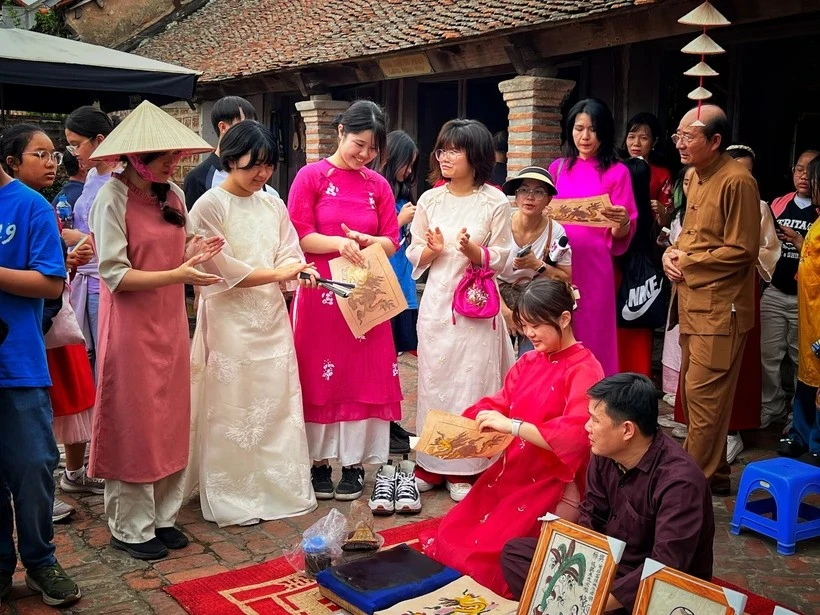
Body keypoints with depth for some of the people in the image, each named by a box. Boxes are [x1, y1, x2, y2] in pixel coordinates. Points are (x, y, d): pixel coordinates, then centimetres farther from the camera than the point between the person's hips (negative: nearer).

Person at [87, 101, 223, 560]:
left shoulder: (174, 195, 6)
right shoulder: (113, 197, -13)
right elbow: (115, 273, -17)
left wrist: (194, 255, -7)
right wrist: (177, 275, -24)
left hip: (171, 324, 6)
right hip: (131, 328, -6)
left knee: (171, 422, 11)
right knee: (134, 425, 3)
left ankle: (162, 515, 25)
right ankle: (131, 527, 17)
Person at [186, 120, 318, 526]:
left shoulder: (273, 205, 10)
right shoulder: (209, 206, -8)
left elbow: (290, 255, 7)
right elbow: (222, 268, -14)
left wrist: (298, 271, -16)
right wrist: (276, 273, -12)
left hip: (271, 318, 6)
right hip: (229, 321, -5)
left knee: (277, 405, 10)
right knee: (232, 411, 0)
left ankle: (279, 486, 23)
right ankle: (231, 499, 11)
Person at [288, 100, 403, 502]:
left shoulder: (378, 185, 9)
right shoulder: (311, 177, -1)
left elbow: (391, 243, 8)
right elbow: (298, 236, -6)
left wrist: (364, 240, -12)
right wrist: (338, 243, -20)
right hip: (320, 292, -3)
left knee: (364, 376, 5)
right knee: (320, 376, 3)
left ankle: (355, 462, 16)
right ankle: (320, 462, 14)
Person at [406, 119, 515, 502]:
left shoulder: (494, 202, -3)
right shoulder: (429, 200, 7)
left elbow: (501, 258, -1)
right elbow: (414, 256, 9)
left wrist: (474, 251, -19)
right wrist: (432, 250, -11)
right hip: (436, 302, 3)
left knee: (471, 381, 0)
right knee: (433, 379, 6)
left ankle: (465, 469, 11)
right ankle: (430, 465, 18)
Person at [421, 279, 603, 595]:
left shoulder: (584, 370, -16)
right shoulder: (528, 361, 7)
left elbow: (574, 437, -27)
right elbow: (499, 404, 12)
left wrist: (512, 426, -31)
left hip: (552, 485, -7)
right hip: (510, 471, 8)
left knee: (488, 558, -12)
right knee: (450, 540, 3)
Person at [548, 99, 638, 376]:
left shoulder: (616, 172, -1)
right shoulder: (558, 167, 11)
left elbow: (622, 235, -4)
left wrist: (622, 222, -25)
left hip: (593, 265, -3)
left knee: (590, 335, 3)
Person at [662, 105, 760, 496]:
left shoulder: (737, 181, -15)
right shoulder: (696, 178, 14)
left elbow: (741, 251, -17)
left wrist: (686, 262, -12)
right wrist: (671, 253, 3)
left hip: (720, 306, -9)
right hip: (693, 302, 9)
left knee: (704, 394, -4)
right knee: (693, 391, 14)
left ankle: (701, 477, 8)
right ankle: (709, 468, 27)